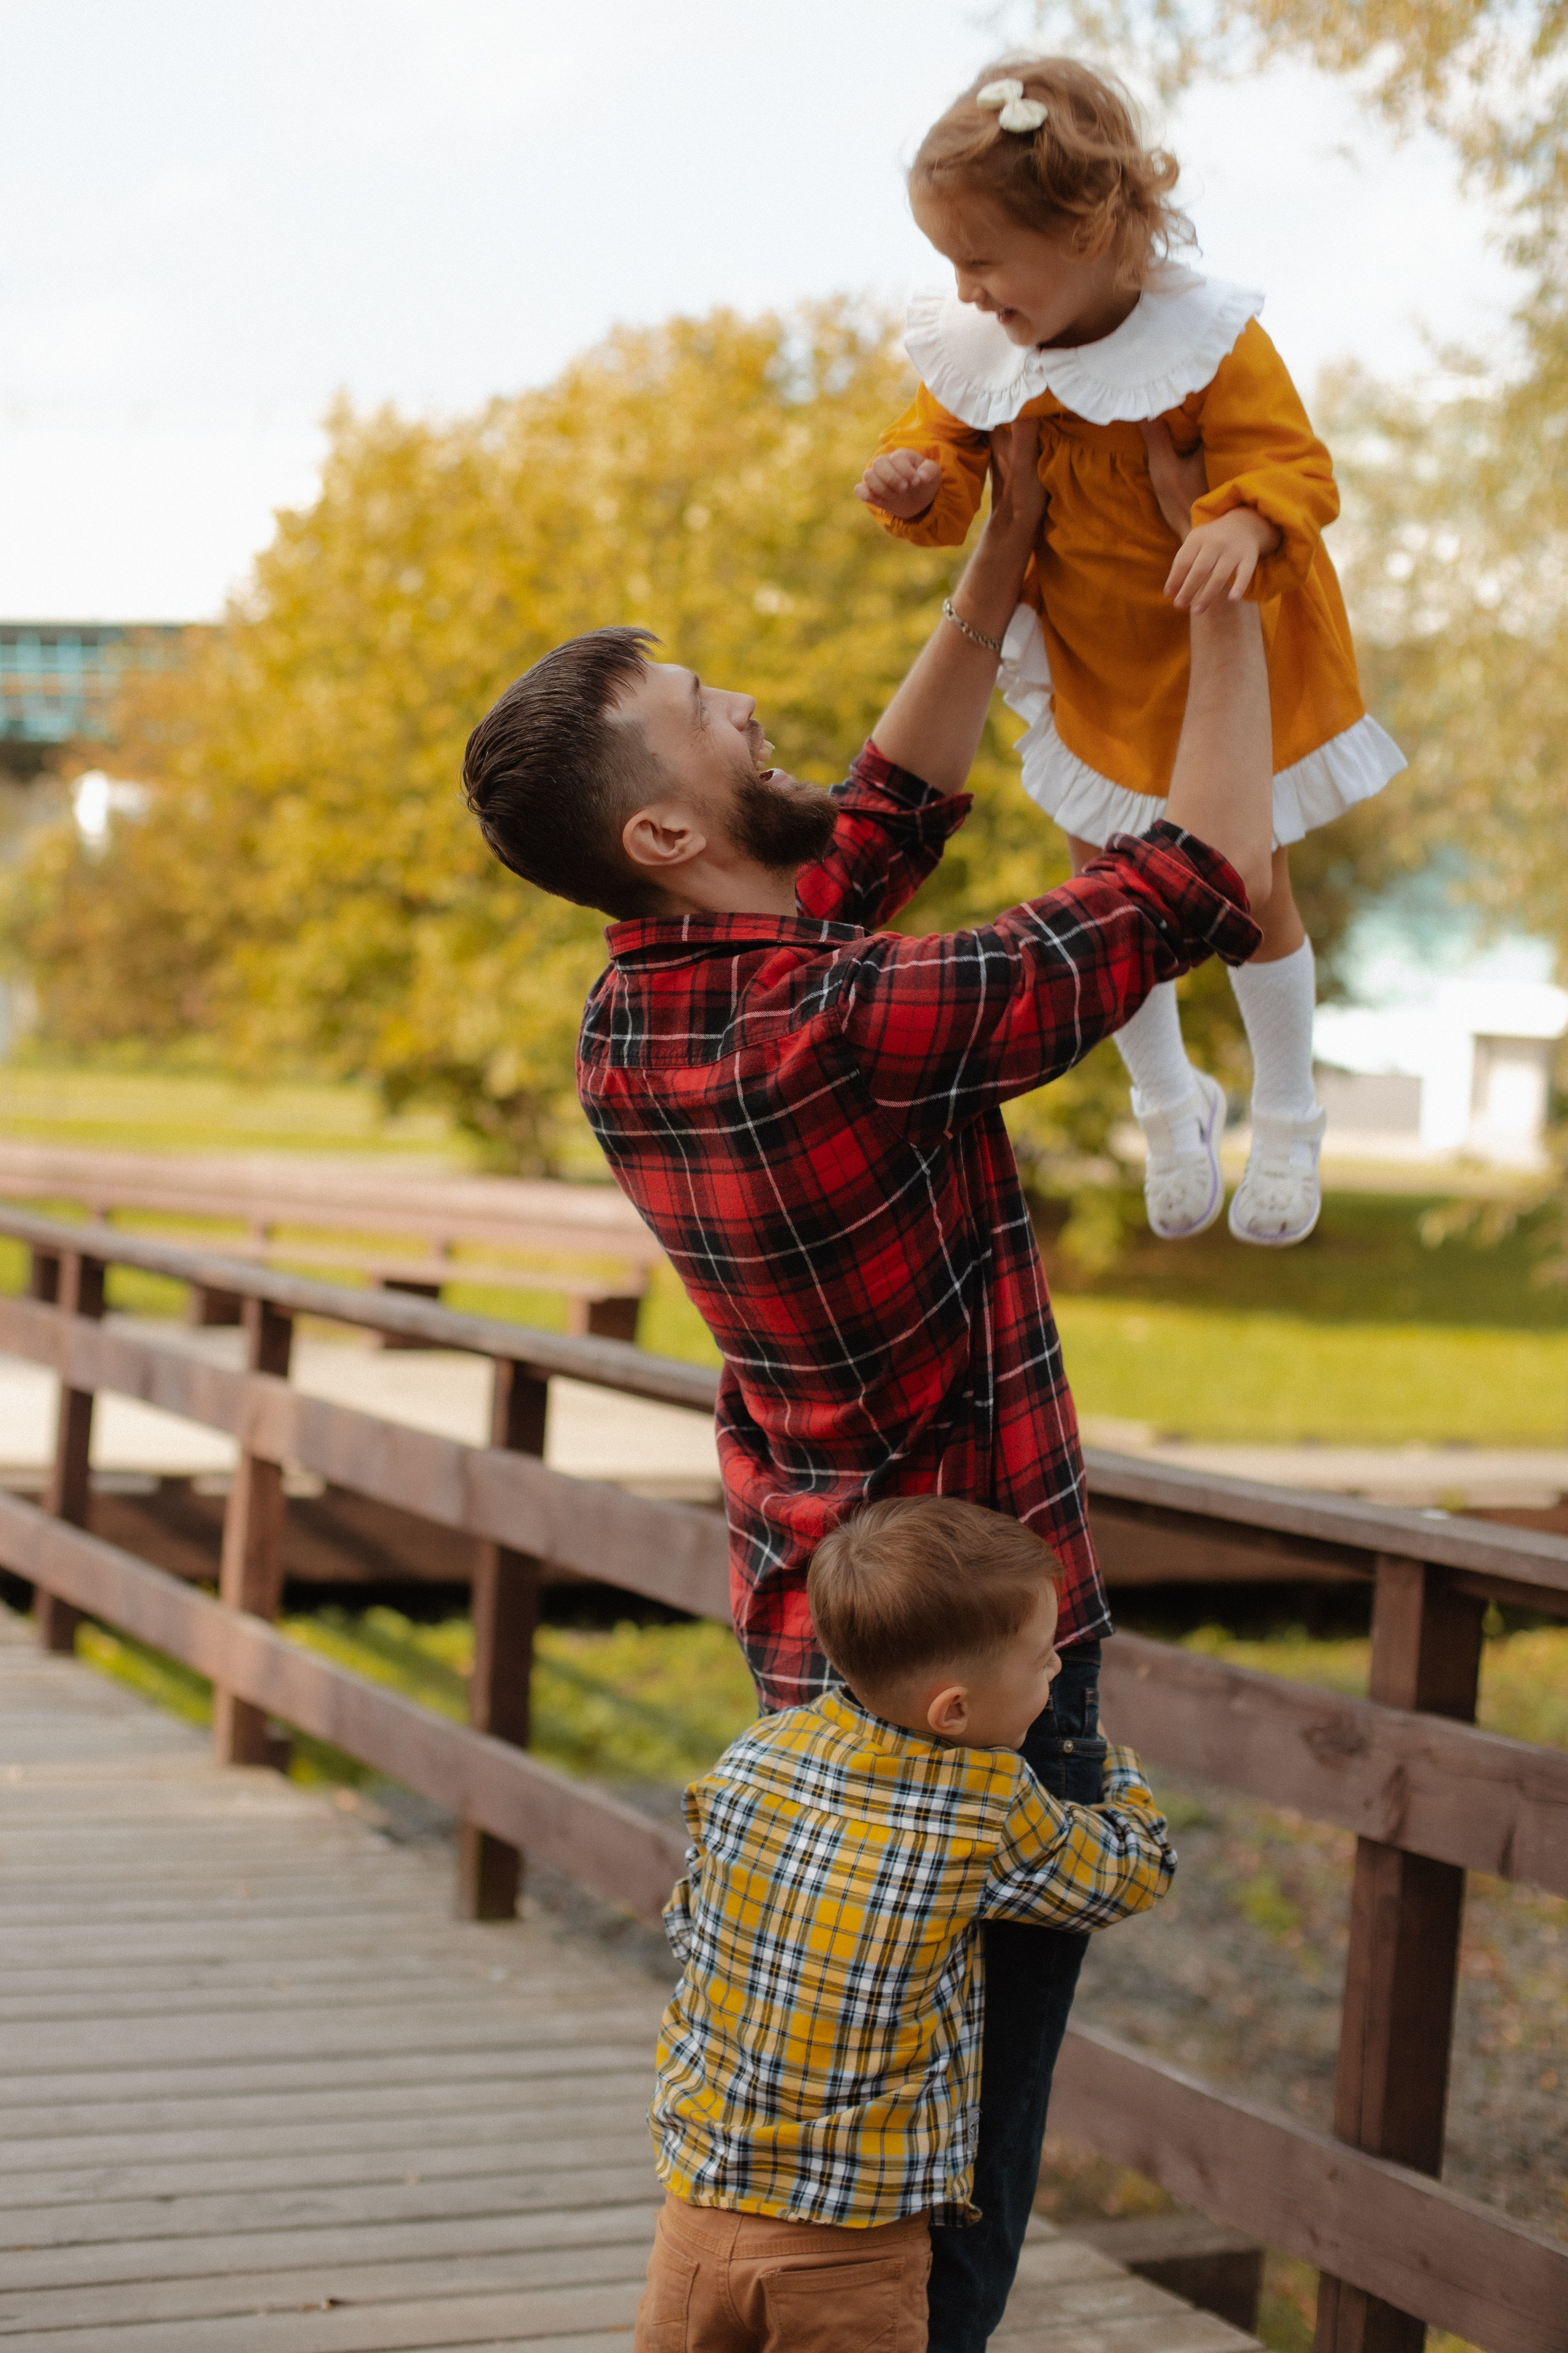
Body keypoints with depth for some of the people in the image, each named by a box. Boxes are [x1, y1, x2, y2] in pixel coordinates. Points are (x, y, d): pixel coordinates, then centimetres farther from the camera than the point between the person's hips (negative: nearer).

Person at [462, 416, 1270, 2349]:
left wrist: (1010, 550, 9)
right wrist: (1224, 580, -8)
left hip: (807, 1641, 8)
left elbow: (888, 814, 11)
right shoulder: (850, 1030, -28)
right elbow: (1205, 881, -20)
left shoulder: (627, 1024, -2)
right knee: (953, 2158, 4)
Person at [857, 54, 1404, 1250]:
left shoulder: (1209, 341, -27)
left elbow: (1293, 467, -29)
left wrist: (1249, 524, -52)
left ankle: (1288, 1119, 39)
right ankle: (1168, 1105, 43)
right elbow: (951, 443, -1)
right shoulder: (983, 352, -12)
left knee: (1248, 896, 12)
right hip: (1093, 678, 5)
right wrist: (921, 483, -26)